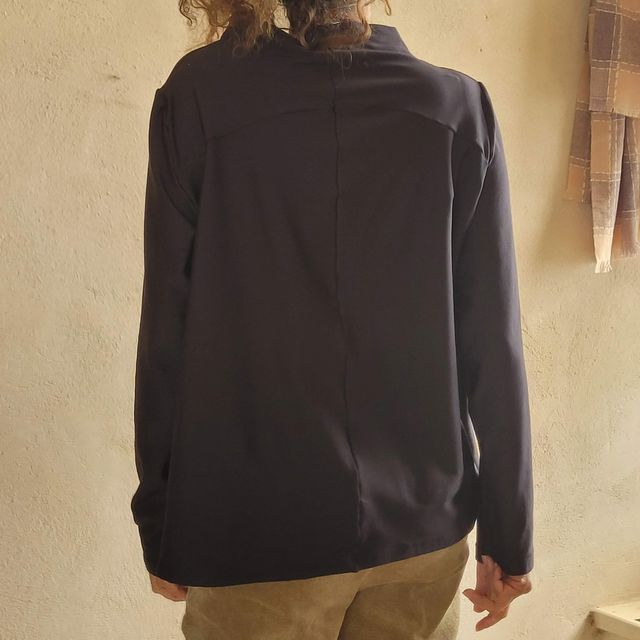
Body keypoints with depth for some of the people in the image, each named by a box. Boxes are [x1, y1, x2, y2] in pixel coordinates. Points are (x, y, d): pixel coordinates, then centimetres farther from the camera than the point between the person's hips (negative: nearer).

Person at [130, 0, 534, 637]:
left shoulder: (198, 94, -8)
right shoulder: (461, 107, -5)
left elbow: (168, 332, -8)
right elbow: (494, 347, -6)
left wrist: (161, 529, 3)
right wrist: (508, 536, 4)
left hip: (252, 537, -1)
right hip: (421, 523, 2)